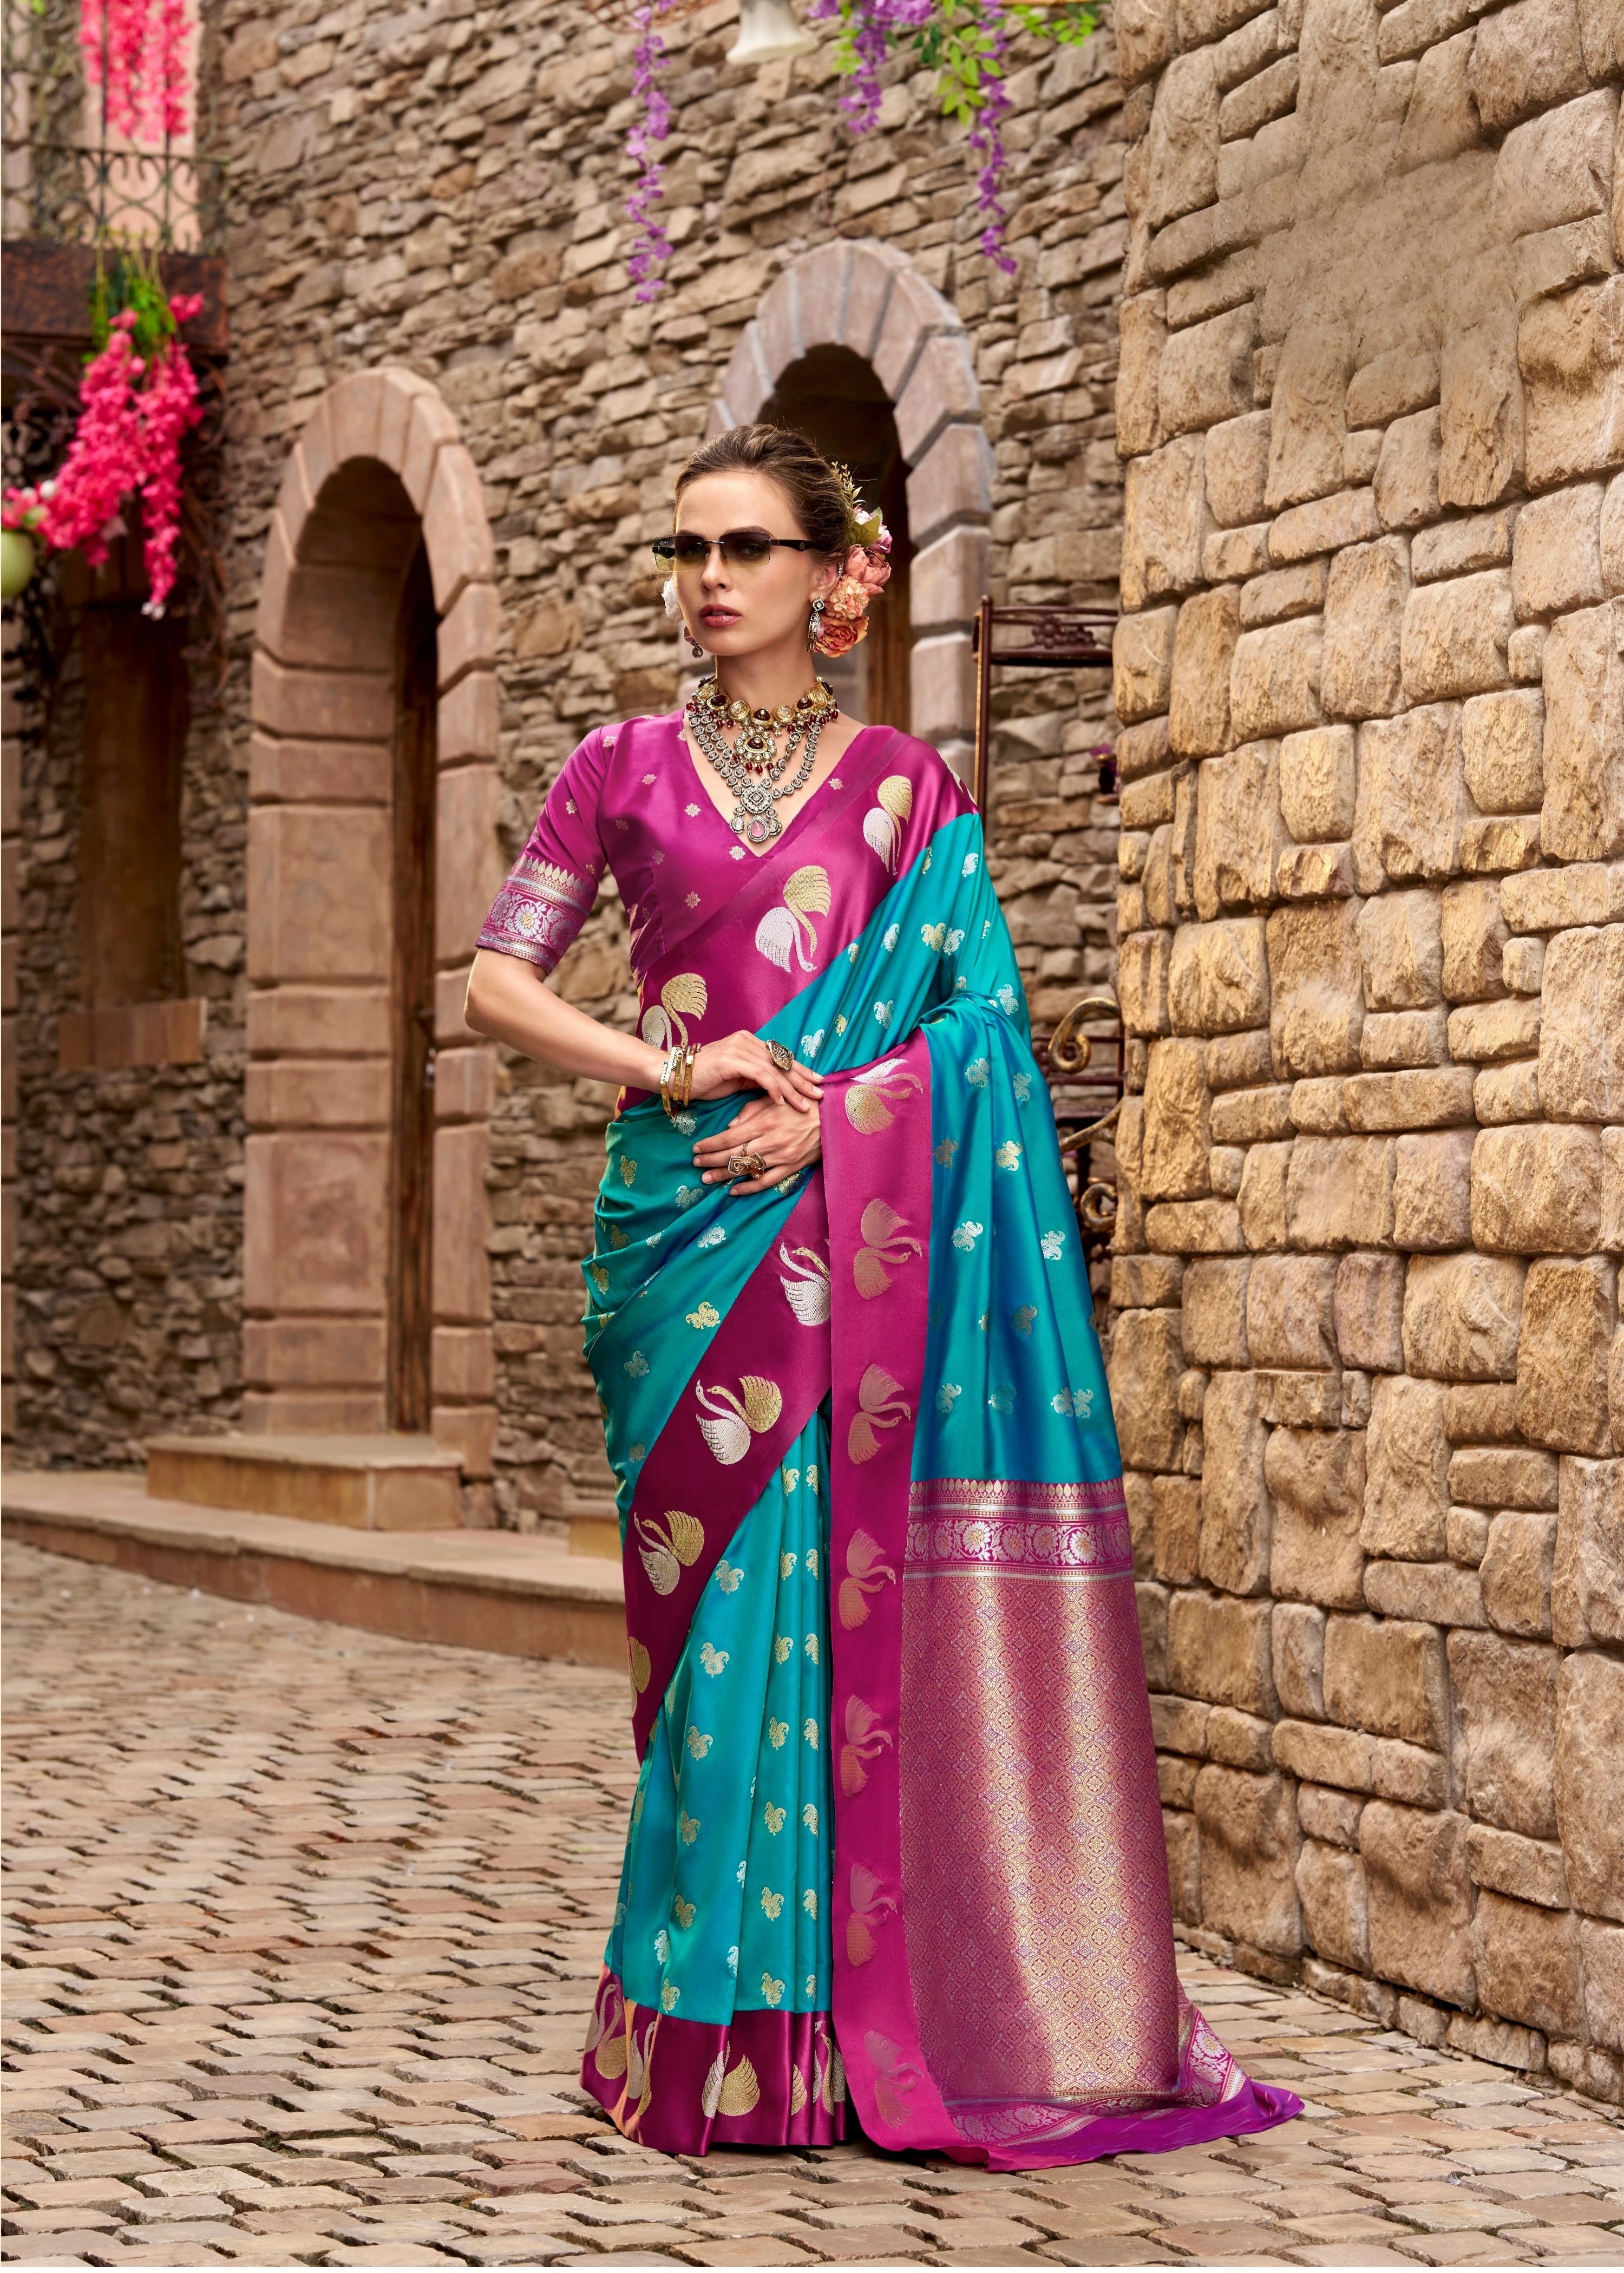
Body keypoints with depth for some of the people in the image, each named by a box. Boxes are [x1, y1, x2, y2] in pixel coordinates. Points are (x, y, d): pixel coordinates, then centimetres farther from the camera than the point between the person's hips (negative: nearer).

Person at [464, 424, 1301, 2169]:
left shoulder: (906, 787, 9)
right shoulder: (623, 772, 10)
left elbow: (976, 1022, 3)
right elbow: (496, 986, 8)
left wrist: (830, 1115, -12)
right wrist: (667, 1069, -7)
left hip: (855, 1226, 0)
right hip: (686, 1224, 0)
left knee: (849, 1589, -5)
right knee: (724, 1588, -4)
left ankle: (850, 2018, 3)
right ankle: (718, 2023, 3)